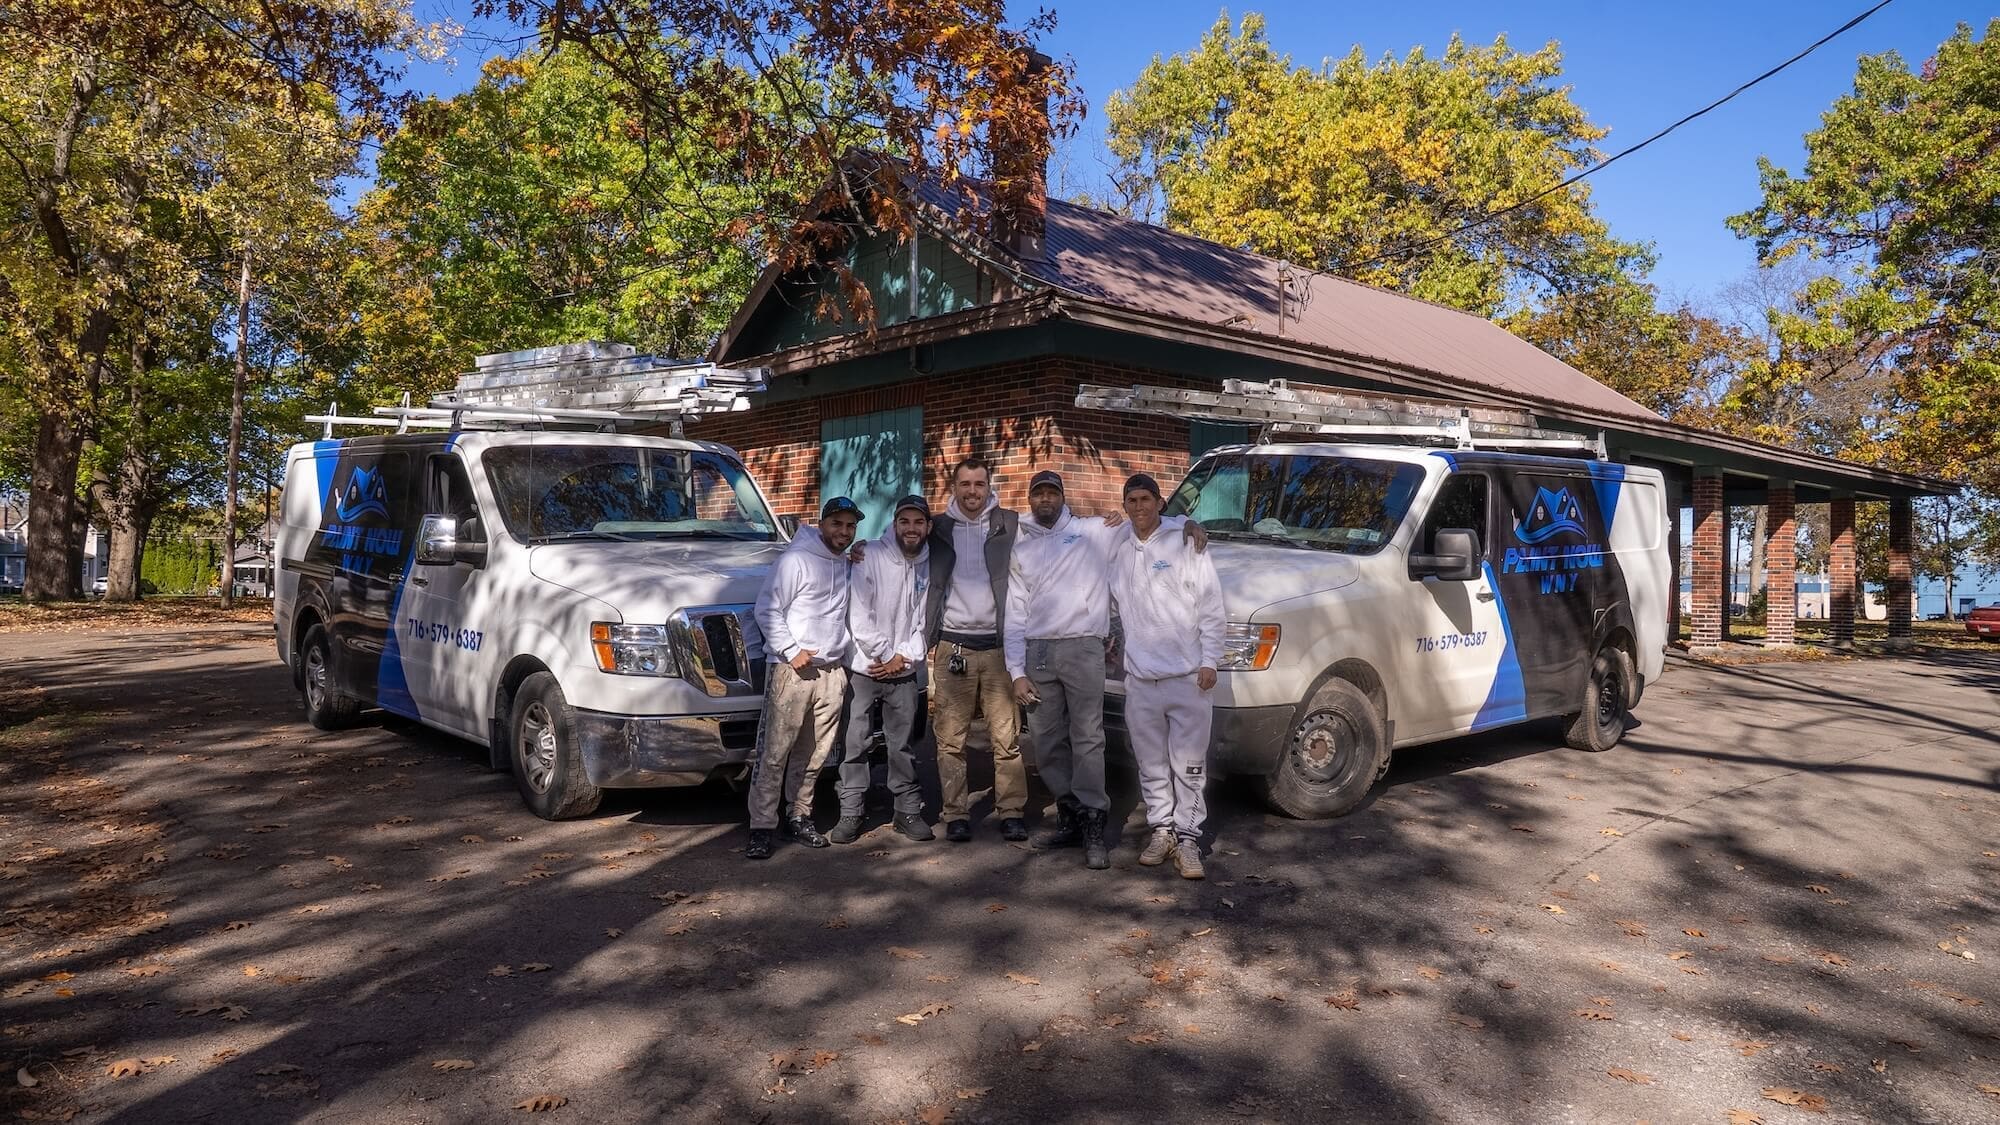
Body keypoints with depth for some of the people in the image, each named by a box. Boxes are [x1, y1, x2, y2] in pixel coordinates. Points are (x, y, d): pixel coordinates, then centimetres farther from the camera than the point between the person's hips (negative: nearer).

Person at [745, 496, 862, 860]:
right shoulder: (796, 559, -6)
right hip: (792, 670, -6)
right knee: (774, 753, -5)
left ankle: (800, 817, 23)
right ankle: (761, 828, -1)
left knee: (815, 754, 10)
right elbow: (767, 609, -10)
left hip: (833, 671, 6)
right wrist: (791, 651, -14)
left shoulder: (849, 564, 16)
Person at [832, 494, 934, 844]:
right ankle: (851, 813, 8)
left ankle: (908, 809, 19)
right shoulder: (870, 558, -9)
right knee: (855, 743, 0)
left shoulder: (929, 567, 2)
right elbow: (858, 616, -12)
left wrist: (902, 657, -8)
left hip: (904, 672, 3)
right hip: (863, 667, -3)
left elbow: (926, 622, 2)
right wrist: (883, 655, -10)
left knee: (902, 744, 10)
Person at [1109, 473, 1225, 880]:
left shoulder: (1184, 544, -3)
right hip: (1139, 677, 4)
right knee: (1151, 763, 11)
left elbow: (1211, 606, -3)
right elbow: (1109, 602, 20)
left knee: (1189, 764, 0)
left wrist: (1209, 661, -7)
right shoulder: (1117, 550, 8)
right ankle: (1161, 828, 24)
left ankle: (1187, 836, 9)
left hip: (1187, 675, -4)